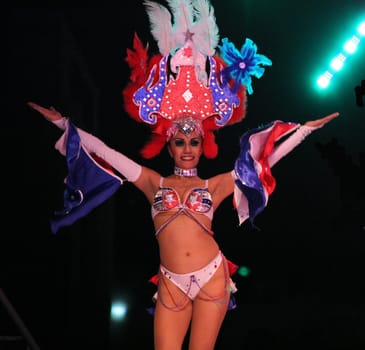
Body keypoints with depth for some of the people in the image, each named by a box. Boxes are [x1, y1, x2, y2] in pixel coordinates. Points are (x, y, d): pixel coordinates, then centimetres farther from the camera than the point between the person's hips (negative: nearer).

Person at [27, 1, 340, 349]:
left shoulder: (214, 186, 11)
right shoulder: (153, 182, 12)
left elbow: (263, 154, 12)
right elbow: (105, 152, 13)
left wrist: (304, 128, 13)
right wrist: (64, 123, 15)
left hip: (213, 278, 0)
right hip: (171, 285, 0)